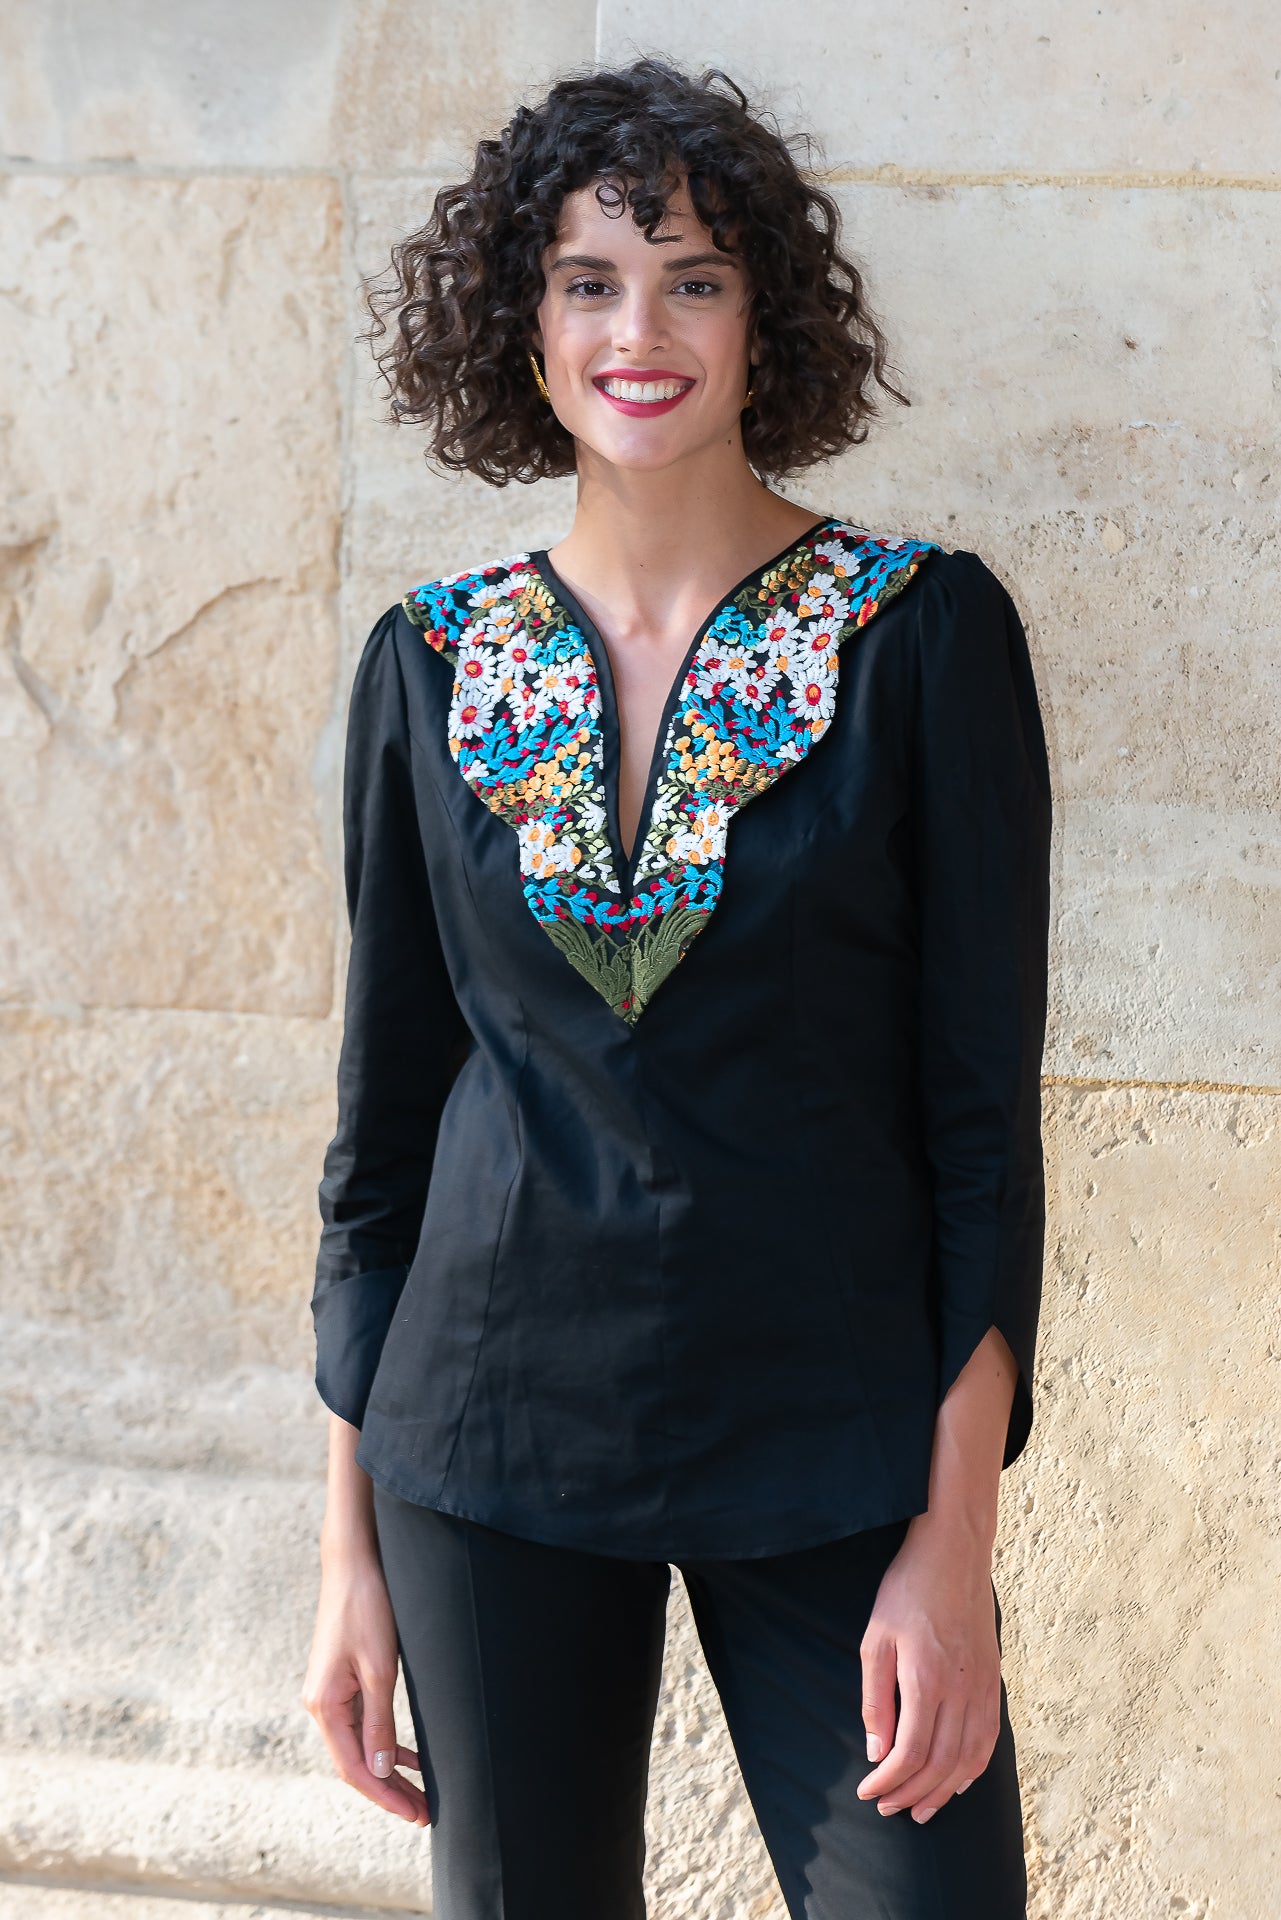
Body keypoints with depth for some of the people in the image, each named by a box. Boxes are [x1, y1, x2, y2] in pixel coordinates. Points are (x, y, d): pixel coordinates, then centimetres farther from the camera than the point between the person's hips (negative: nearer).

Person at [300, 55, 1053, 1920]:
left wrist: (956, 1534, -11)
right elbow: (384, 1113, 7)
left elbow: (983, 1106, -5)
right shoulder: (429, 664, 3)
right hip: (495, 1447, 2)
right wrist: (351, 1543, 6)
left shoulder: (926, 632, -4)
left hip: (832, 1454, -2)